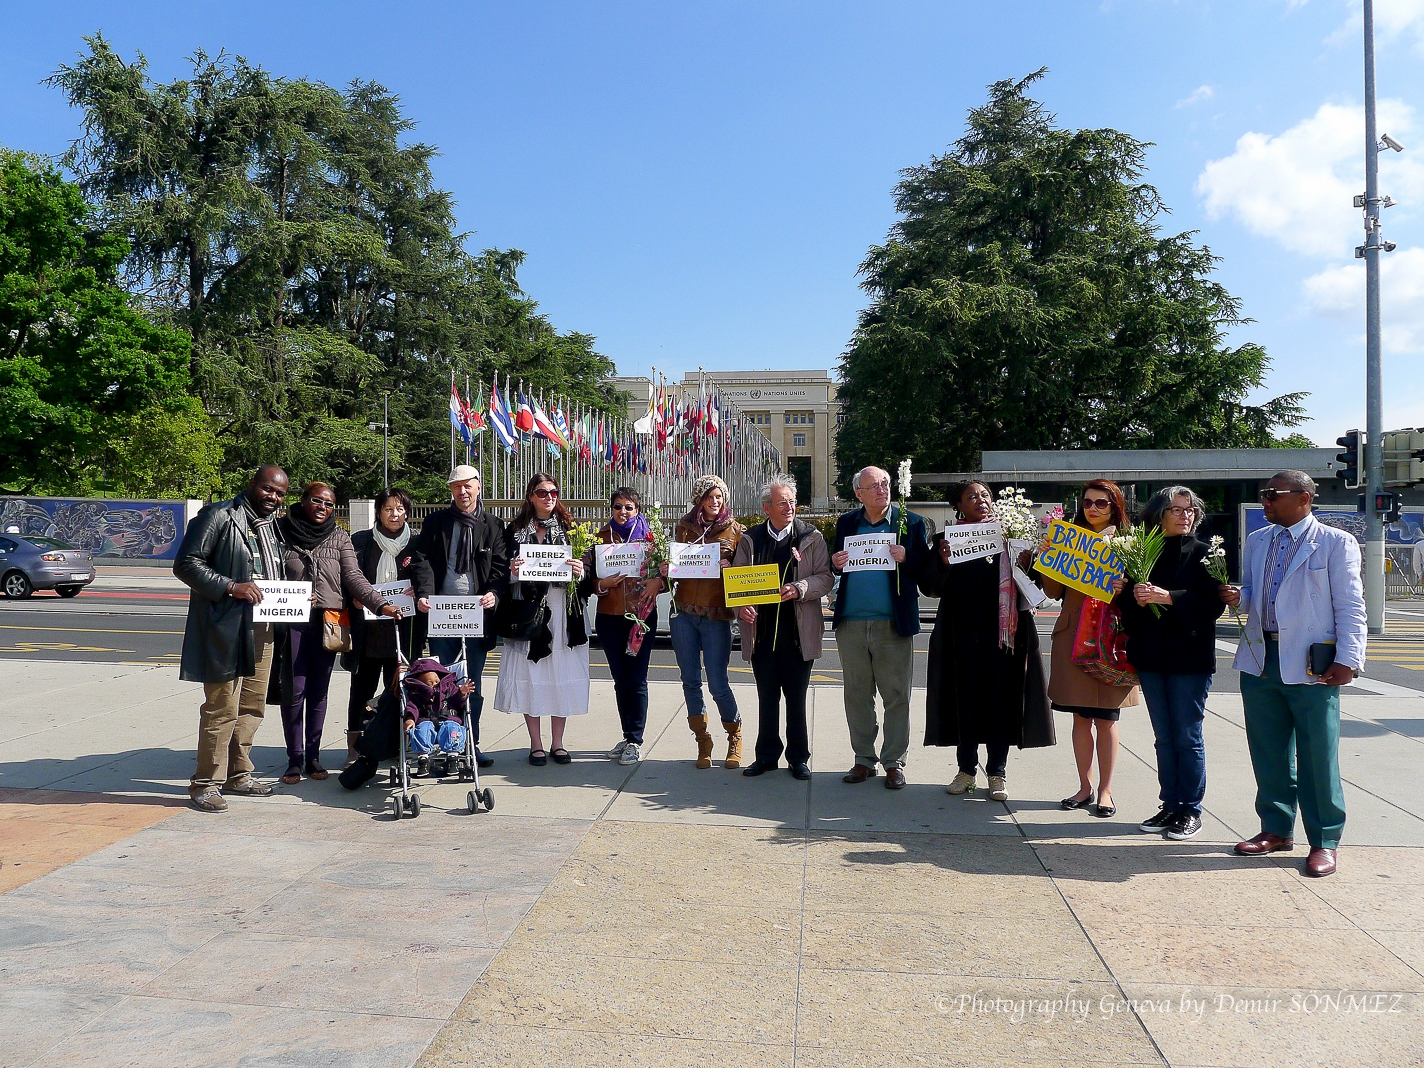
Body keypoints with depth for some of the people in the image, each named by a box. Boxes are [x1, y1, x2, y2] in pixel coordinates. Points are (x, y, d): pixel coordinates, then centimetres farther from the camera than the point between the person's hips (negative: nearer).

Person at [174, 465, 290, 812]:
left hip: (262, 630, 8)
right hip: (226, 630, -8)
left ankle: (238, 774, 26)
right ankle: (206, 783, 5)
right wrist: (230, 587, -21)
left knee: (252, 707, 14)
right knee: (222, 709, -6)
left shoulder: (273, 525, 19)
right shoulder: (217, 517, -6)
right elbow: (186, 563, -11)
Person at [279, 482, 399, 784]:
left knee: (318, 692, 7)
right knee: (293, 691, -1)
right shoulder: (282, 530, 2)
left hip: (327, 622, 2)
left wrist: (381, 604, -16)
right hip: (291, 621, -2)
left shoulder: (340, 537, 7)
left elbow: (354, 577, -2)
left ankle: (313, 756, 17)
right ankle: (294, 759, 9)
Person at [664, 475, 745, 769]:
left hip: (716, 615, -3)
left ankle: (735, 736, 22)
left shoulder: (735, 530, 3)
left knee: (718, 684, -3)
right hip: (684, 613, 3)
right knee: (691, 682, 6)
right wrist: (664, 571, -5)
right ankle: (703, 742, 20)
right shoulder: (684, 526, 10)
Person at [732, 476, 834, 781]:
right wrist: (742, 606, -11)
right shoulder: (750, 540, 8)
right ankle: (767, 755, 22)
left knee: (796, 698, 6)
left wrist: (800, 588, -20)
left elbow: (825, 578, -2)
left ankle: (798, 757, 18)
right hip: (761, 631, 2)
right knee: (767, 698, 10)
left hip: (798, 632, -2)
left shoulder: (811, 537, 3)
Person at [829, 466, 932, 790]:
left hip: (893, 625, -3)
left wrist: (906, 557, -18)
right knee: (857, 695, 10)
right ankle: (864, 760, 21)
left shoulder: (911, 522, 3)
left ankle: (894, 762, 14)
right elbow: (835, 564, 17)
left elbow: (928, 567, 1)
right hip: (851, 624, 3)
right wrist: (835, 564, -6)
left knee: (896, 696, 2)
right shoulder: (846, 523, 12)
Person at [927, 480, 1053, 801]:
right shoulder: (947, 540, 5)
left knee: (1001, 701, 5)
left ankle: (997, 772, 16)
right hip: (962, 636, 0)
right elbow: (929, 588, -1)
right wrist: (942, 563, -19)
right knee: (965, 701, 7)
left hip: (1002, 632, 0)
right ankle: (967, 769, 20)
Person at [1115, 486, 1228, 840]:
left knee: (1187, 738, 1)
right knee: (1164, 738, 11)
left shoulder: (1202, 553, -2)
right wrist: (1135, 597, -13)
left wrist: (1169, 597, -20)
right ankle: (1170, 806, 20)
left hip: (1190, 657, -4)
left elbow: (1215, 602, -11)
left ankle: (1190, 810, 12)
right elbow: (1127, 598, 9)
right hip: (1151, 657, 4)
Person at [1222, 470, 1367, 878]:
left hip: (1312, 666, -5)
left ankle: (1325, 841, 13)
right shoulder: (1257, 541, 15)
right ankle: (1277, 829, 25)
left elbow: (1350, 607, -5)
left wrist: (1347, 660, -12)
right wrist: (1237, 596, -2)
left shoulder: (1336, 543, -2)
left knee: (1317, 756, 1)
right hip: (1261, 660, 6)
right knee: (1268, 752, 12)